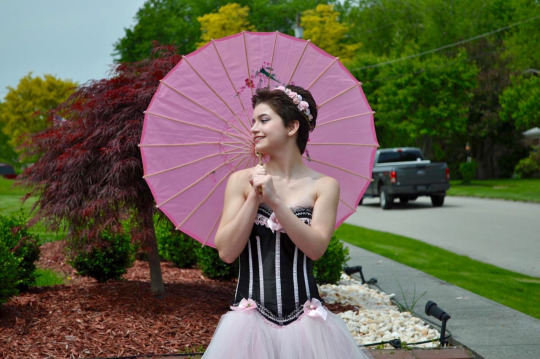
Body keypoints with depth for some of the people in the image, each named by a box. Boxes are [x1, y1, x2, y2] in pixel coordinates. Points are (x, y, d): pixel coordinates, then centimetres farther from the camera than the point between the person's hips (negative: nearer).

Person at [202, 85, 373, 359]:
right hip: (251, 320, 1)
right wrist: (254, 198, -13)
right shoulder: (241, 181, 2)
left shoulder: (324, 186, 0)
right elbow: (226, 252, -5)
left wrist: (274, 200, -16)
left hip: (305, 322, 0)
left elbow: (315, 248, -11)